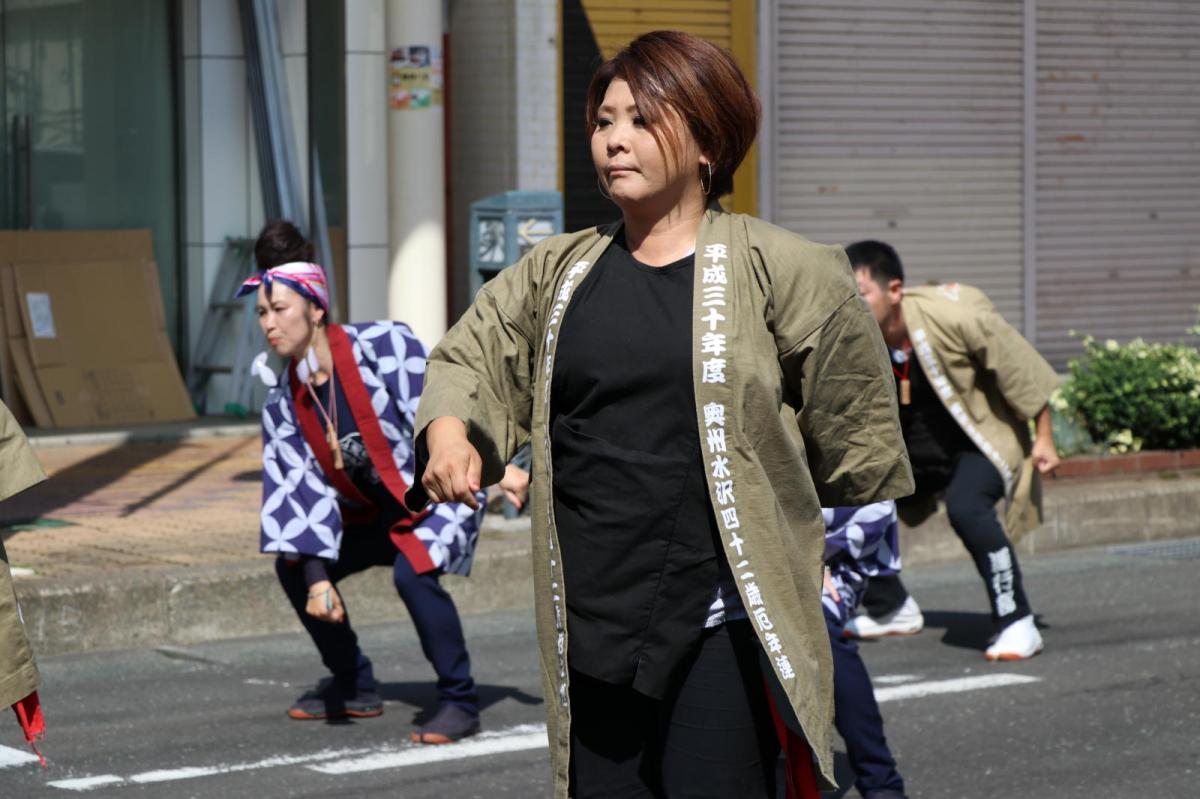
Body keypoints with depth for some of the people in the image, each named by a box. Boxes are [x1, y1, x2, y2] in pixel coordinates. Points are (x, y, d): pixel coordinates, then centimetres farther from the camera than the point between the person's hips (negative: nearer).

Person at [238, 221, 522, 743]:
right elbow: (303, 489, -9)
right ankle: (354, 687, 20)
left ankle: (460, 702, -17)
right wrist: (318, 577, -18)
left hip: (441, 492, -7)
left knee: (413, 572, -32)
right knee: (293, 567, 2)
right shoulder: (284, 401, -5)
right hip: (373, 512, 7)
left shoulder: (384, 347, -23)